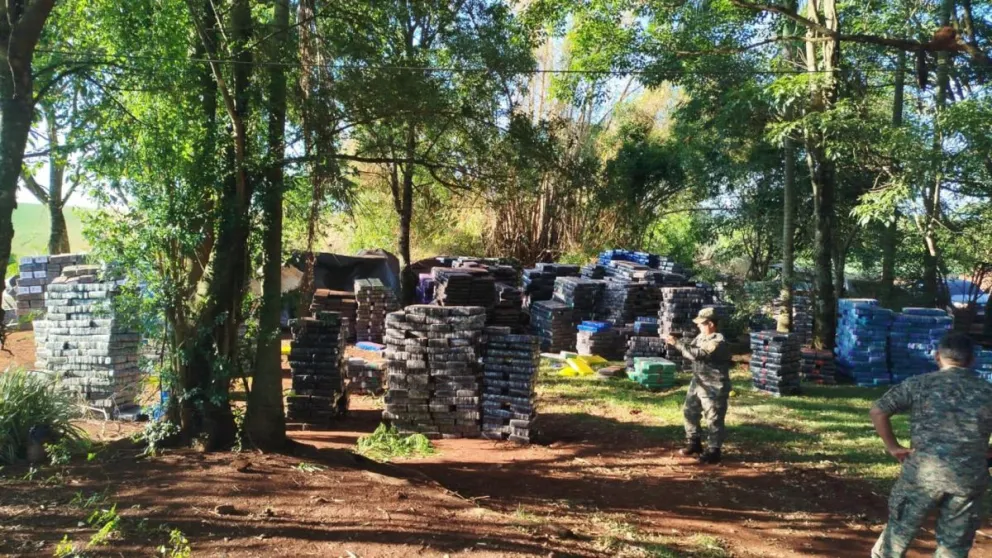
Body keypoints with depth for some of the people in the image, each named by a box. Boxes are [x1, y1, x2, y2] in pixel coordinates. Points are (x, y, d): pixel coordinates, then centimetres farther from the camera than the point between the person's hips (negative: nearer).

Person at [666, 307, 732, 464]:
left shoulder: (718, 342, -23)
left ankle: (713, 452, 9)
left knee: (714, 419, 0)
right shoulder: (701, 336, 7)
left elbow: (696, 354, -30)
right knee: (689, 411, 17)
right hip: (698, 383, 10)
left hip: (714, 387, -10)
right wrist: (677, 342, -6)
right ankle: (694, 442, 32)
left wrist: (677, 343, -25)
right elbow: (690, 350, 13)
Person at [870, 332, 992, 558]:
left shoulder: (920, 384, 0)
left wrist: (892, 446, 5)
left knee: (900, 527, 16)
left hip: (923, 470, -2)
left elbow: (878, 411, -3)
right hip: (970, 477, 2)